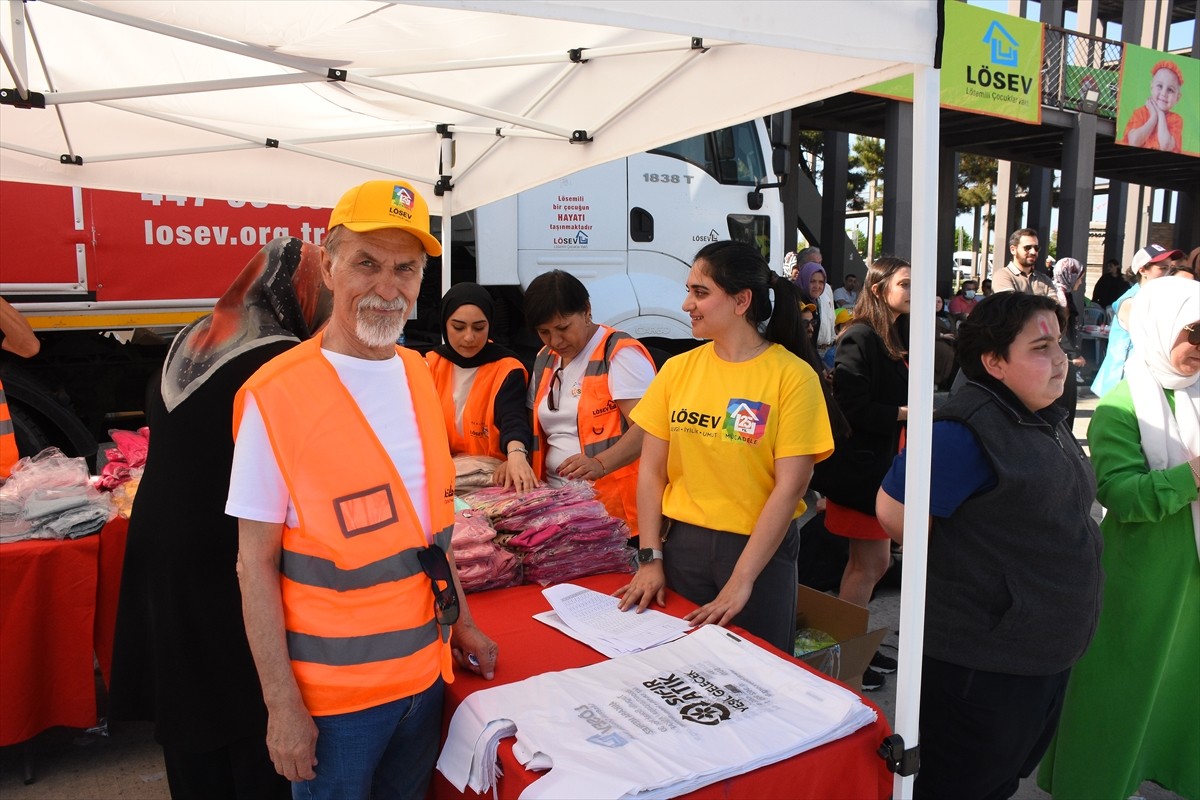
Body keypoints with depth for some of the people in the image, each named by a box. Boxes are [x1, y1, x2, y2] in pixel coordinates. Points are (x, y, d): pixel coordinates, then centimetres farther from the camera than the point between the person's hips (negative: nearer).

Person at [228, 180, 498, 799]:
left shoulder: (418, 375, 2)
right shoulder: (276, 395, -17)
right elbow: (256, 564, -13)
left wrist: (461, 624, 12)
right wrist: (282, 705, -13)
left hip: (425, 670, 6)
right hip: (332, 690, -5)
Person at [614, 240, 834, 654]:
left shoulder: (793, 376, -10)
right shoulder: (678, 368, 1)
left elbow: (790, 487, -13)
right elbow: (651, 470, 2)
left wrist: (741, 580, -16)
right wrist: (650, 558, -4)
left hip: (759, 548, -3)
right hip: (681, 542, 3)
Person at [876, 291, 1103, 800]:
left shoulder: (1046, 421, 6)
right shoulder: (965, 431, -24)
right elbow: (894, 512, -25)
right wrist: (957, 565, -9)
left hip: (1048, 653, 9)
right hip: (985, 659, -9)